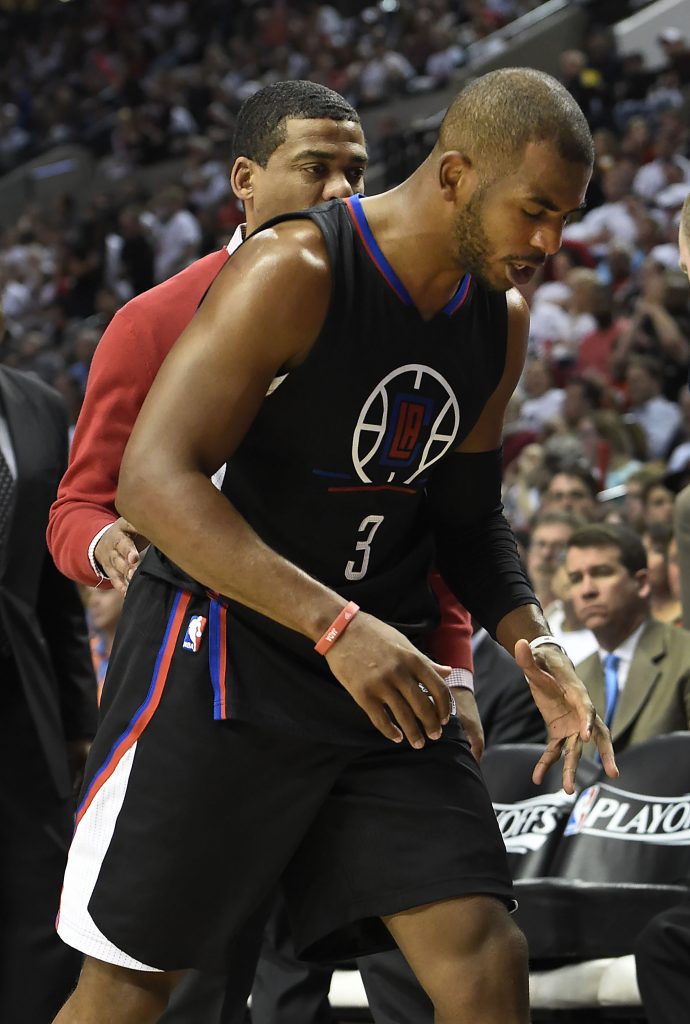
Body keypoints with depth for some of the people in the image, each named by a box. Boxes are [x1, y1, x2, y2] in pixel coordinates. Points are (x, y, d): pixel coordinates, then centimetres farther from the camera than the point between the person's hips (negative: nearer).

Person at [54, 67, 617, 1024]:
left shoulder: (501, 321, 5)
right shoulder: (294, 273, -19)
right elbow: (153, 482, -26)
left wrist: (531, 645, -2)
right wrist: (336, 625, -36)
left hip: (376, 665, 6)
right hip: (222, 650, -6)